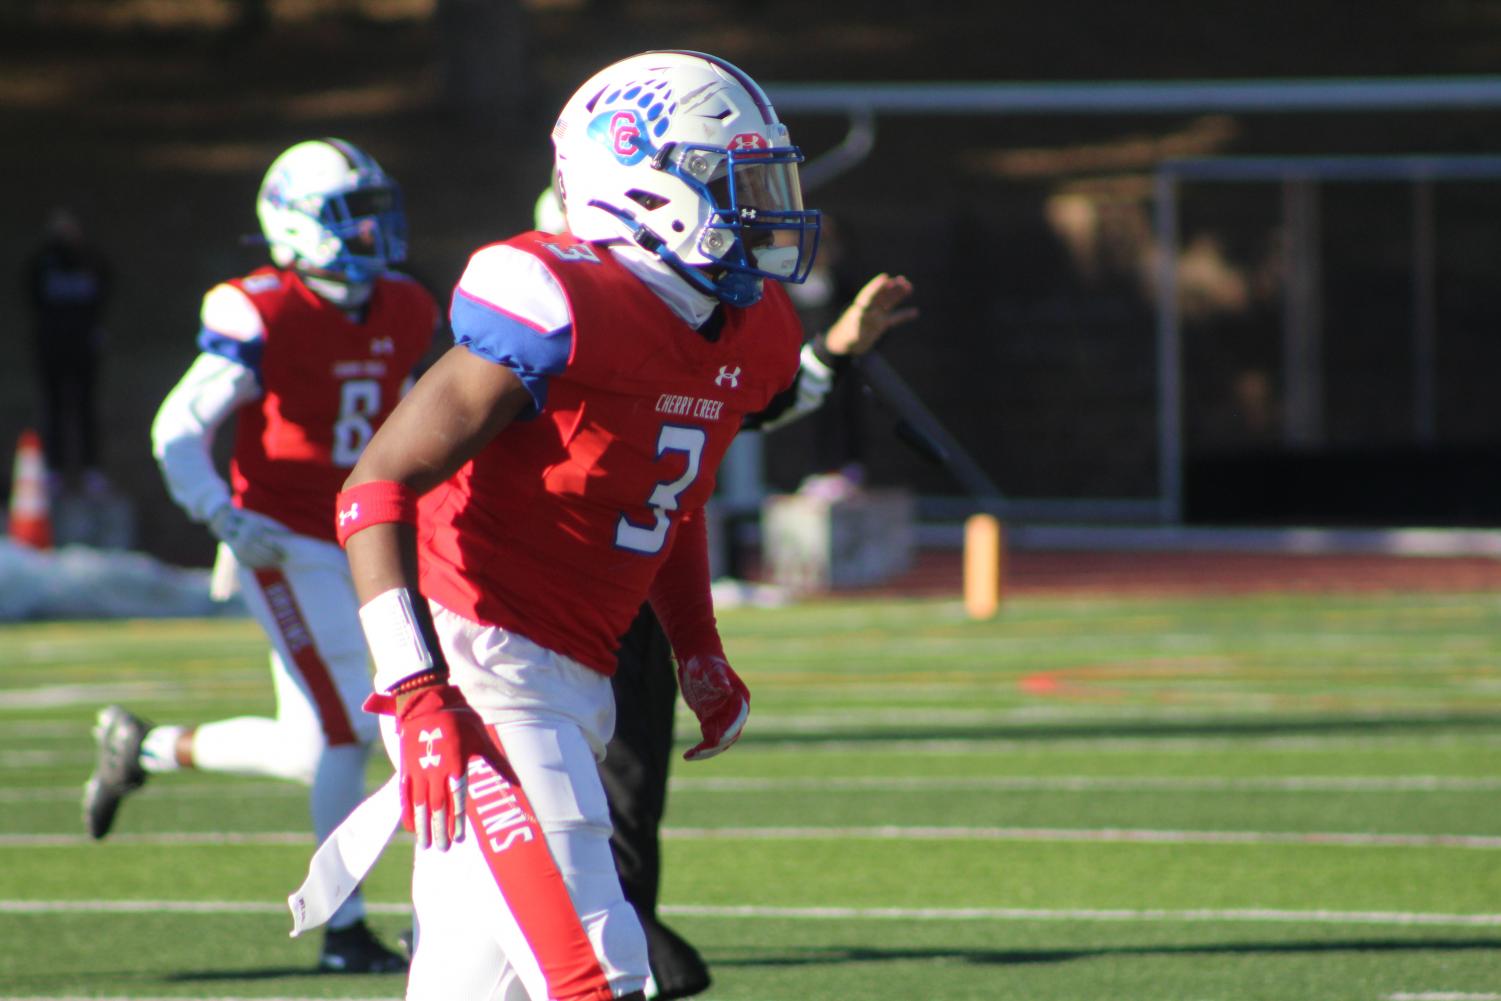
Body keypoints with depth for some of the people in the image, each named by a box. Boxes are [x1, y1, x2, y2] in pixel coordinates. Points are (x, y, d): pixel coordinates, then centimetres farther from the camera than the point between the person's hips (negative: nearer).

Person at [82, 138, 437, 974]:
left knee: (314, 745, 4)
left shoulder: (405, 315, 7)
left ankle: (143, 749, 23)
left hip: (354, 548, 7)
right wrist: (225, 519, -20)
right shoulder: (261, 318, -13)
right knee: (347, 731, -10)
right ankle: (347, 929, 1)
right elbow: (179, 431, -10)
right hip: (286, 548, -7)